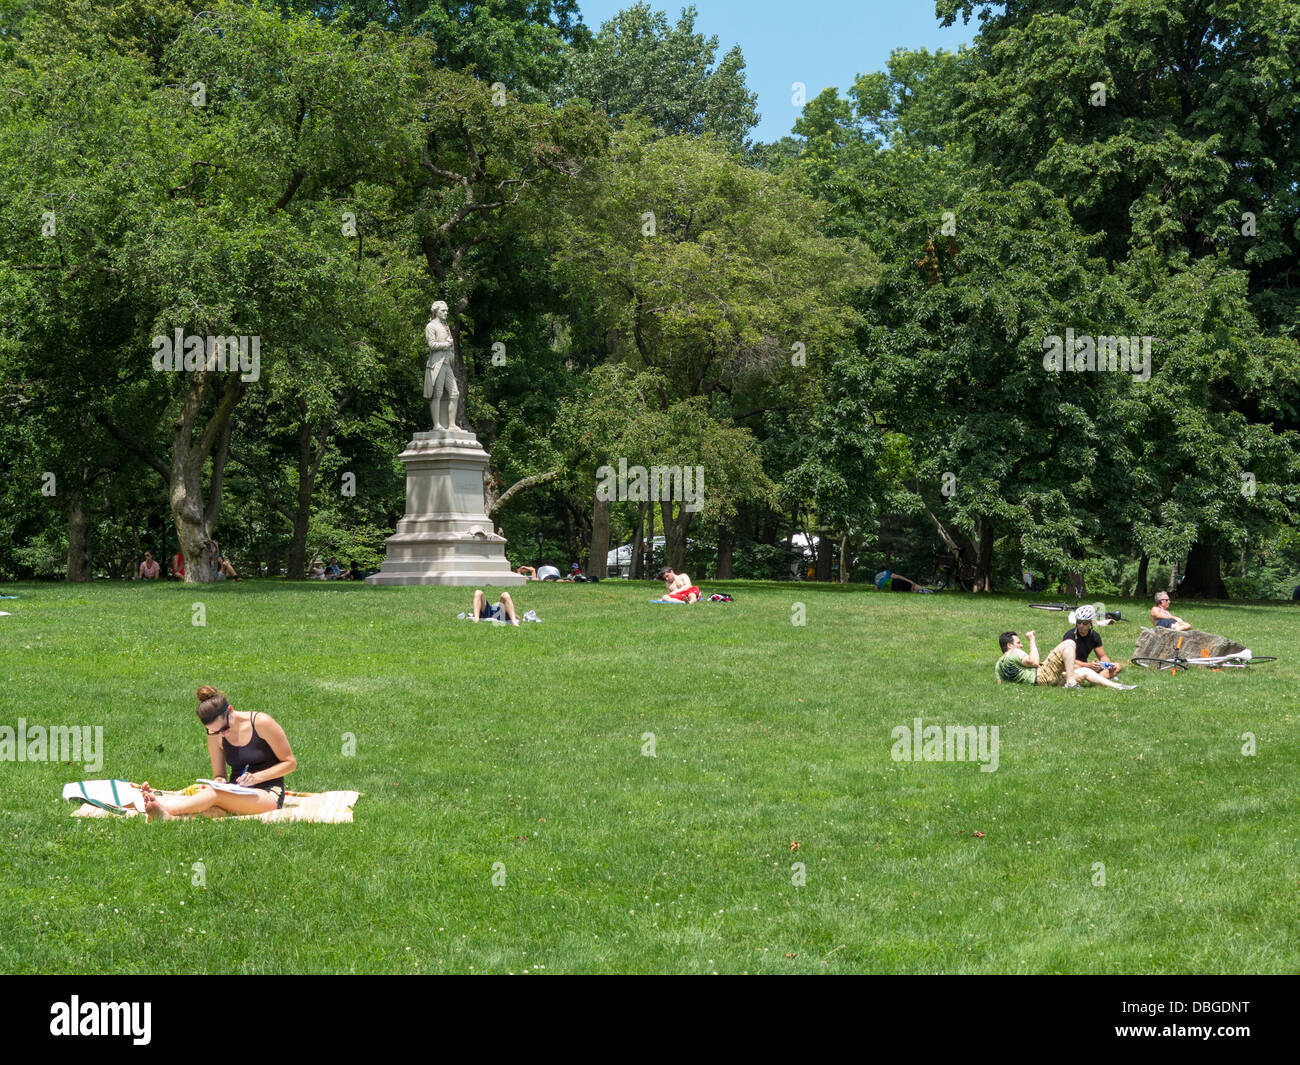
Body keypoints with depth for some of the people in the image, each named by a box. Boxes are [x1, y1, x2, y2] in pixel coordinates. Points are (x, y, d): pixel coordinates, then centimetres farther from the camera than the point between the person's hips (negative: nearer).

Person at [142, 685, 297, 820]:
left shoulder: (261, 723, -8)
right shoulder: (215, 736, 6)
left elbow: (290, 763, -3)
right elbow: (219, 775, 14)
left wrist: (256, 777, -15)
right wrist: (220, 781, -12)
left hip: (269, 795, -4)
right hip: (236, 795, 4)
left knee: (216, 794, -32)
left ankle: (163, 813, -47)